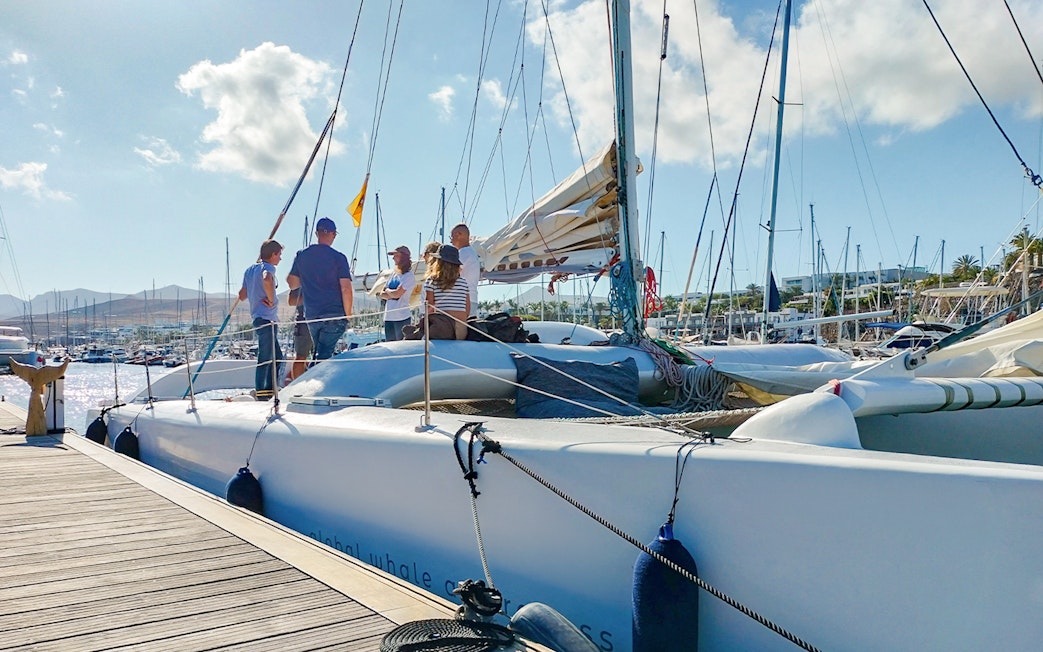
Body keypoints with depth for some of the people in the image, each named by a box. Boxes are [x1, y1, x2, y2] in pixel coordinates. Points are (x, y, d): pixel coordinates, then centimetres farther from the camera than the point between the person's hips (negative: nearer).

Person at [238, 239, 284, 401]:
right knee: (265, 360, -7)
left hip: (258, 318, 10)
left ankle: (270, 392, 20)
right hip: (267, 319, -9)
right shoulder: (268, 267, -9)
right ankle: (261, 395, -5)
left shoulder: (250, 270, 17)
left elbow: (242, 296, 21)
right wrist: (271, 300, -23)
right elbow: (267, 280, -35)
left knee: (277, 357, 17)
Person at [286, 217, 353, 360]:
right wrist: (348, 315, -2)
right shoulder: (338, 258, -7)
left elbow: (292, 283, 15)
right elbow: (346, 289, -12)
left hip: (311, 315, 4)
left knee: (318, 353, 20)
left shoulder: (301, 256, 6)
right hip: (335, 316, -4)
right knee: (324, 355, -4)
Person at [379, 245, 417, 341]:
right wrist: (391, 294, -5)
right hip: (388, 317, 7)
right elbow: (382, 295, 12)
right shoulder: (394, 273, 15)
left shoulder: (409, 276, -5)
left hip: (401, 317, -7)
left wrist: (387, 290, 3)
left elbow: (397, 294, -15)